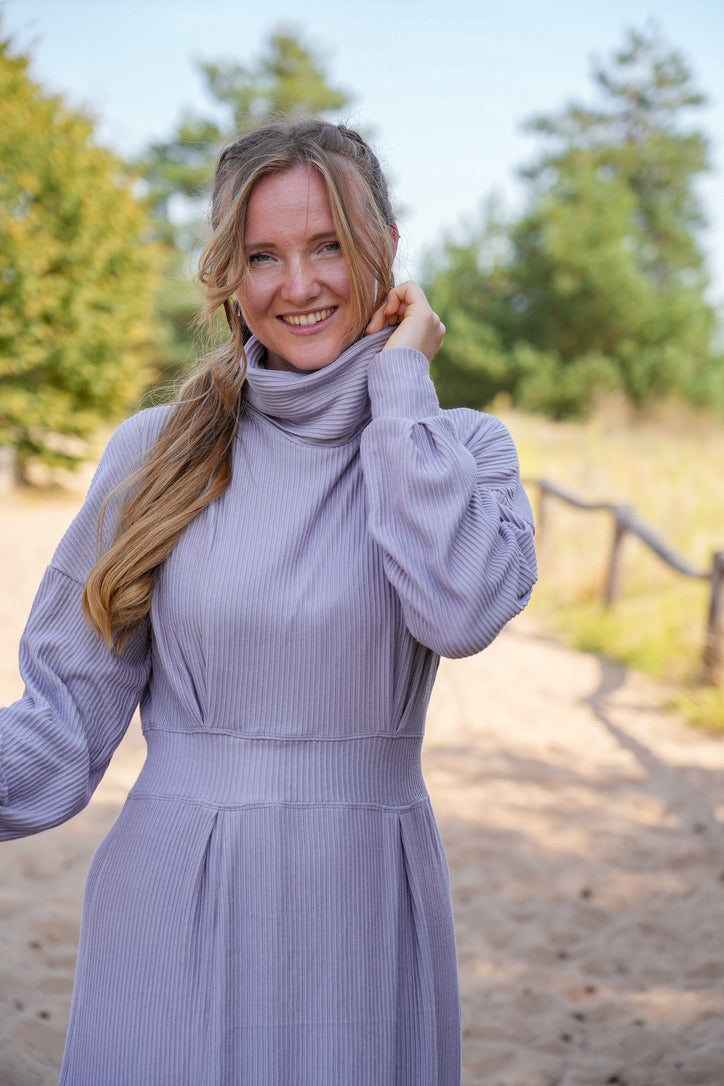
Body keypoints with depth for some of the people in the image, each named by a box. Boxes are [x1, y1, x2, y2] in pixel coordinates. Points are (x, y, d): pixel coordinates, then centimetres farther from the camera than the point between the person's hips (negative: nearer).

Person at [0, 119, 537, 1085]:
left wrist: (401, 382, -12)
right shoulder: (155, 451, 0)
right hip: (173, 903, 0)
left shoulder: (460, 446, 1)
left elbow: (462, 611, -21)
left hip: (366, 904, 0)